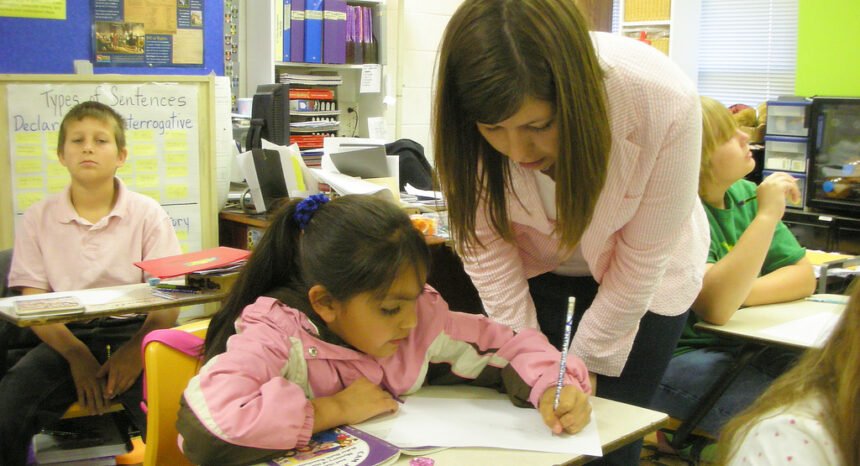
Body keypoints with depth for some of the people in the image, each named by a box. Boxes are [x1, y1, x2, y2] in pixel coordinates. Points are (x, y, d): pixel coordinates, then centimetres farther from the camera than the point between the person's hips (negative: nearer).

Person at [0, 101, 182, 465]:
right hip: (65, 336, 2)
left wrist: (136, 349, -19)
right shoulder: (38, 218, 7)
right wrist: (77, 355, -14)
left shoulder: (147, 214, 4)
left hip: (132, 330, -1)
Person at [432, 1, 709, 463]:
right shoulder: (460, 115, -29)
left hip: (641, 282, -1)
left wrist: (584, 363, -13)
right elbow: (485, 243, -16)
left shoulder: (665, 103, -35)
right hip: (534, 270, 2)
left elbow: (641, 260, -21)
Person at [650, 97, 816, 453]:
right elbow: (715, 307, -30)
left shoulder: (745, 195, 6)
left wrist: (739, 293, -14)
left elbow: (803, 276, 7)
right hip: (681, 355, -7)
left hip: (743, 349, 8)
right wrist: (767, 215, -24)